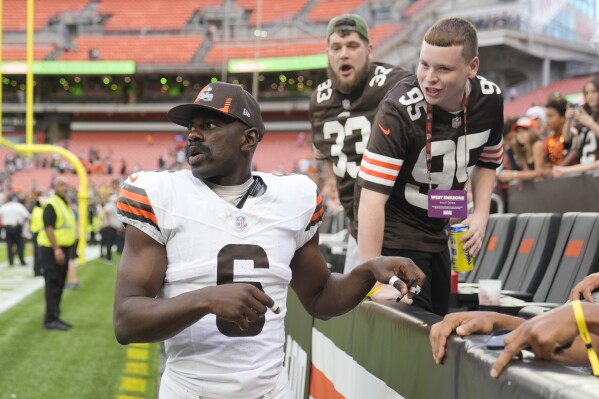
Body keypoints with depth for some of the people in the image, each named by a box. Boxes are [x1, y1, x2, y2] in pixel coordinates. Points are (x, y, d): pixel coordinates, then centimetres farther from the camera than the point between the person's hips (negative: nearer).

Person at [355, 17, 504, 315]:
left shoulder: (490, 98, -9)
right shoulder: (400, 109, -28)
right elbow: (372, 196, -32)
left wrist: (480, 216, -4)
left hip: (437, 232, 6)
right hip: (395, 232, -6)